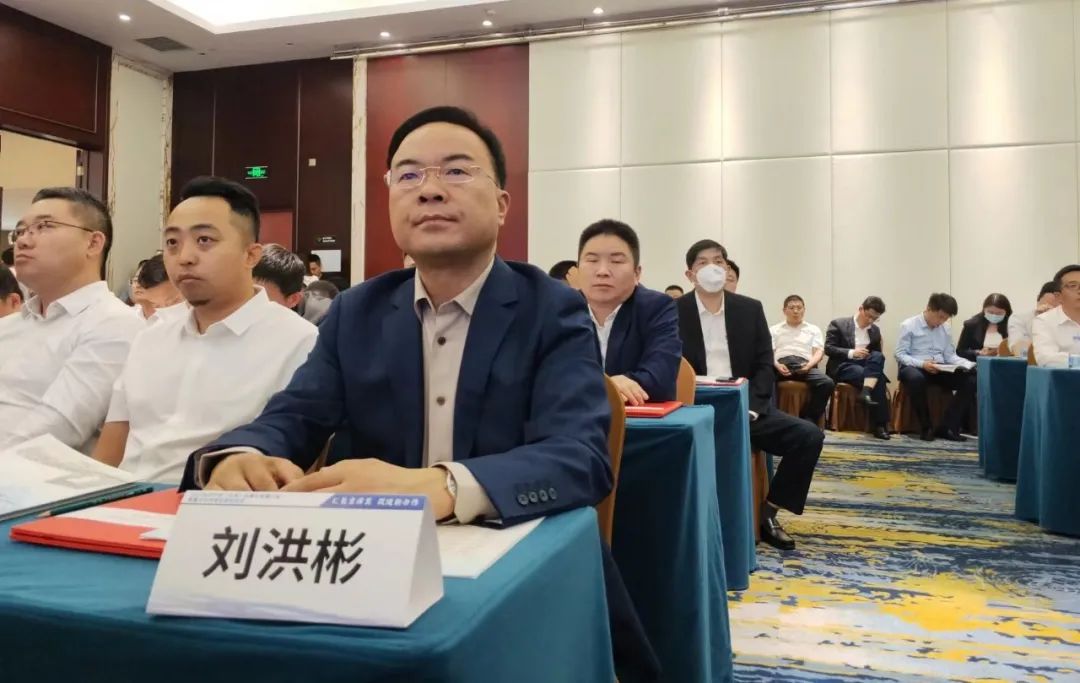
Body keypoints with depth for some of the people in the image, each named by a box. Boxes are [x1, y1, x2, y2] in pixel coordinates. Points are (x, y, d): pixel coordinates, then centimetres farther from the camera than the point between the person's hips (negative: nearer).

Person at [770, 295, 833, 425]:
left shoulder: (813, 329, 27)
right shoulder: (774, 330, 25)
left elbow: (819, 352, 13)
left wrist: (809, 365, -10)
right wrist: (776, 365, -13)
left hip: (805, 365, 1)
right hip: (781, 364, -1)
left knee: (827, 383, -31)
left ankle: (808, 419, -23)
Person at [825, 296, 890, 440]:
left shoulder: (875, 330, 15)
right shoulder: (838, 324, -2)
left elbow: (877, 355, 17)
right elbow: (828, 348, -9)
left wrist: (875, 365, -6)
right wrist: (851, 353, -21)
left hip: (866, 366, 5)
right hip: (843, 367, -5)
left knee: (878, 356, -30)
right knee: (878, 379, -29)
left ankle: (866, 392, -40)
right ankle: (879, 424, -27)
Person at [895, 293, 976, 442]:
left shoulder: (945, 328, 16)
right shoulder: (908, 325, -2)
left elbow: (950, 355, 13)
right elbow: (900, 355, -8)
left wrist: (964, 363, -8)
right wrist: (922, 364, -22)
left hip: (940, 369, 6)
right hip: (914, 367, -5)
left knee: (970, 380, -20)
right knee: (916, 378, -42)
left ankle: (948, 427, -19)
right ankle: (926, 427, -25)